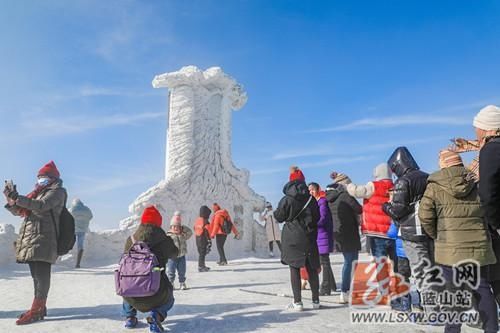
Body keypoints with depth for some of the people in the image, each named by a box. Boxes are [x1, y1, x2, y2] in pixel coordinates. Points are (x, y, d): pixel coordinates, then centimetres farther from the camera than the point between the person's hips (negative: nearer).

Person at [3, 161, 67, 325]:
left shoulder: (57, 191, 0)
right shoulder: (37, 192, 23)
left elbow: (41, 206, -18)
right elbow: (19, 211, 25)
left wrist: (17, 197, -18)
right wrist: (10, 198, 8)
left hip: (43, 239, -8)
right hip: (30, 239, 8)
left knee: (41, 275, -8)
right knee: (37, 275, 11)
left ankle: (36, 310, -7)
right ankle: (39, 307, 18)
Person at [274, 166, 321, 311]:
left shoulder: (286, 199, -10)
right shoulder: (311, 199, 1)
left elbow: (279, 217, -3)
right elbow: (317, 217, 9)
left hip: (292, 238, -3)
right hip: (309, 238, 4)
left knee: (294, 268, 2)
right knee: (311, 268, 10)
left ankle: (297, 302, 1)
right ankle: (315, 300, 17)